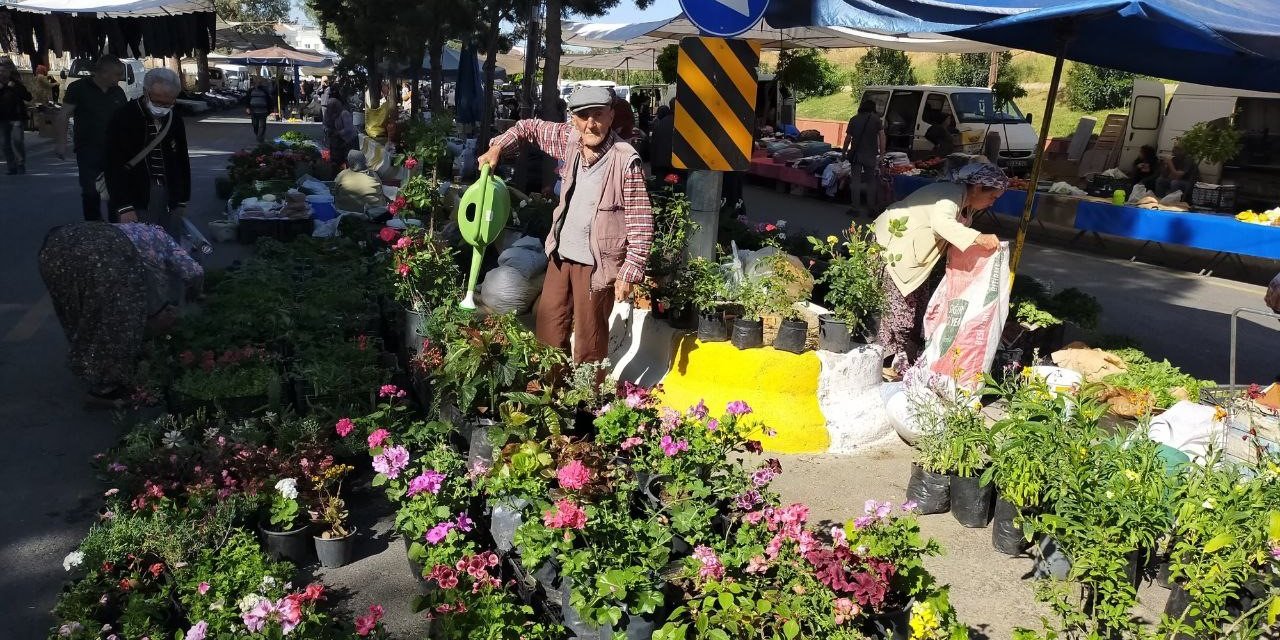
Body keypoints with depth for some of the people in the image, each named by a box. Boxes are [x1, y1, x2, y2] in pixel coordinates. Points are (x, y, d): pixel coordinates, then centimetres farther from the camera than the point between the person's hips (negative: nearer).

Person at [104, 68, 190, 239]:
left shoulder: (175, 120, 9)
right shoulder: (124, 118, -6)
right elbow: (114, 166, -9)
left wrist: (182, 201, 15)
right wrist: (123, 207, -15)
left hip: (171, 200, 5)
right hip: (137, 201, -4)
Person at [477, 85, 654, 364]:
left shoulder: (626, 160, -19)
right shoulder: (569, 139, 0)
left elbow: (641, 223, -17)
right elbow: (529, 128, 19)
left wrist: (629, 274, -20)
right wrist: (497, 147, 4)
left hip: (596, 263, -7)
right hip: (561, 254, 7)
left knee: (589, 340, 4)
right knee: (548, 330, 17)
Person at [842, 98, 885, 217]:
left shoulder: (854, 120, 3)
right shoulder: (876, 119, 1)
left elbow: (848, 138, 4)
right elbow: (881, 136, -5)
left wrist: (844, 152, 13)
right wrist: (882, 152, 0)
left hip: (856, 154, 0)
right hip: (870, 155, 0)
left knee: (855, 181, 4)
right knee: (870, 181, 10)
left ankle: (855, 207, 2)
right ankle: (871, 208, 13)